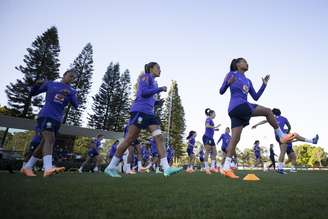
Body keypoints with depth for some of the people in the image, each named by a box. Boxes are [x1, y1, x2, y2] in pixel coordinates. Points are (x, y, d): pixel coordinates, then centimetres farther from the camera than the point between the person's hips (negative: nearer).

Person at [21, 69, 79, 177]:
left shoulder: (72, 91, 13)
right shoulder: (50, 84, 9)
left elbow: (76, 106, 2)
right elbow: (33, 93, 14)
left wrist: (69, 95, -11)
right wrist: (38, 84, -6)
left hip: (57, 119, 5)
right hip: (46, 115, -5)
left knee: (44, 143, 8)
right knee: (50, 139, -27)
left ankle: (27, 167, 24)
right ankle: (48, 168, -43)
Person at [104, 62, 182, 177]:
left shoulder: (154, 82, 26)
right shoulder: (146, 77, 2)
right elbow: (143, 93, -15)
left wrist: (158, 102, 13)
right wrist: (160, 89, -7)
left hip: (149, 113, 9)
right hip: (140, 111, -9)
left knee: (159, 137, -6)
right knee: (129, 139, -6)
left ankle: (166, 168, -10)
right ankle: (111, 167, 7)